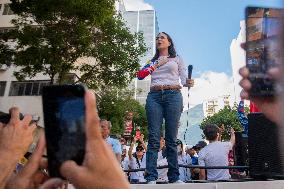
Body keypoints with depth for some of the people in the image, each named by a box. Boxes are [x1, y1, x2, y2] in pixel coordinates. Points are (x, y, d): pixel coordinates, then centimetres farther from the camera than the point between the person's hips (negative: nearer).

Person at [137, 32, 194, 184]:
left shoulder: (177, 59, 20)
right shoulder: (152, 61, 24)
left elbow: (183, 79, 9)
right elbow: (140, 75, 7)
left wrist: (188, 83, -13)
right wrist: (156, 64, 5)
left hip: (173, 95, -1)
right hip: (154, 96, 1)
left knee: (171, 138, -2)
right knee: (153, 138, -7)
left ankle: (174, 177, 4)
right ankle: (151, 177, -6)